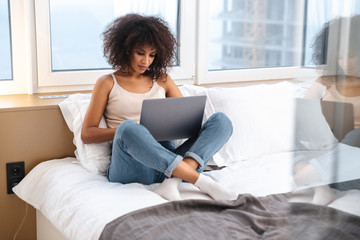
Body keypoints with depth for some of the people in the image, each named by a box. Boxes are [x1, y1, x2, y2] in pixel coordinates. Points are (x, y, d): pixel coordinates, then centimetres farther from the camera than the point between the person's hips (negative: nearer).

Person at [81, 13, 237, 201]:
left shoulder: (162, 80, 22)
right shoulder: (107, 83, 13)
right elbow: (87, 134, 6)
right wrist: (127, 130, -10)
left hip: (168, 162, 4)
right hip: (131, 169, -3)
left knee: (221, 120, -14)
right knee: (129, 129, -37)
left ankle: (172, 183, -36)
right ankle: (201, 181, -33)